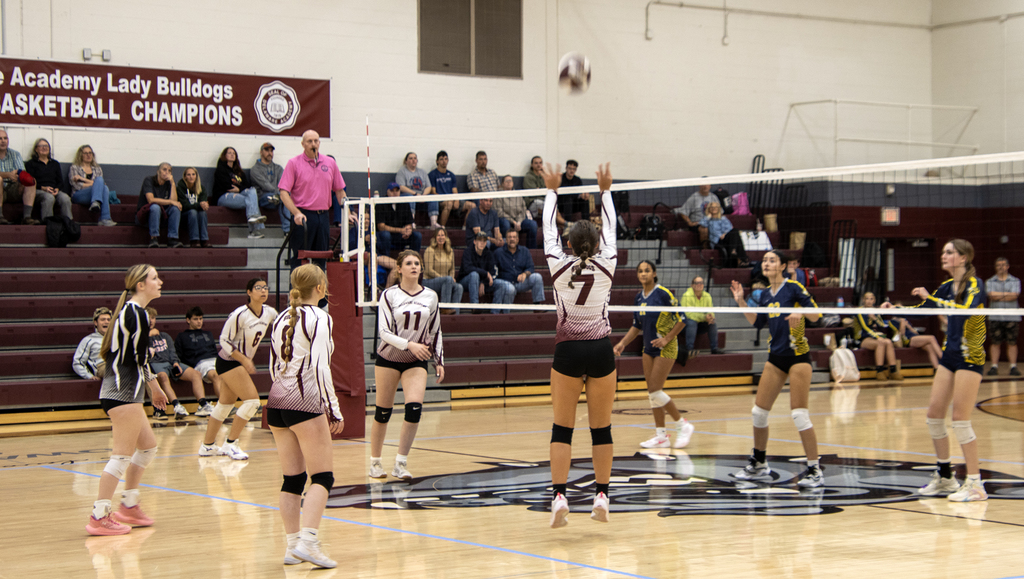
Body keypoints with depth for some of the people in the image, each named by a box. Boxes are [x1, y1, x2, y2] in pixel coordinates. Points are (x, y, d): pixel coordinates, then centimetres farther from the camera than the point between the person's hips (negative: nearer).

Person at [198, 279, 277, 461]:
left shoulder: (270, 313, -2)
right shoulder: (240, 314, -22)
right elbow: (224, 340, -17)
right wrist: (244, 360, -22)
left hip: (243, 362, 7)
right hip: (229, 362, -7)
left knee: (225, 404, 14)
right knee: (252, 400, -14)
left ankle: (207, 446, 25)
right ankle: (230, 444, -4)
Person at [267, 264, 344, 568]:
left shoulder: (281, 318, 14)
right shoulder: (319, 318, -7)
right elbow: (320, 369, -14)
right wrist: (334, 411, -10)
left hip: (277, 402, 7)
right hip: (306, 404, -7)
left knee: (292, 479, 11)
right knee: (322, 477, -4)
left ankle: (292, 546, 11)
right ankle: (308, 542, -17)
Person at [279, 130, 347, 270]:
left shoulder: (330, 163, 10)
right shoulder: (293, 163, -2)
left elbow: (339, 190, 17)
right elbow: (284, 193, -7)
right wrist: (296, 213, -20)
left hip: (323, 216, 4)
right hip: (302, 217, -4)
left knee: (321, 261, 6)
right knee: (299, 260, -3)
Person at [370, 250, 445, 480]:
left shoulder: (430, 296, 3)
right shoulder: (389, 295, -7)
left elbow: (435, 331, 11)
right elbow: (384, 332, -13)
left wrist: (439, 361, 6)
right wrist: (409, 345, -25)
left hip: (416, 362, 2)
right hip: (388, 358, -2)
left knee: (414, 408, -16)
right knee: (383, 412, 3)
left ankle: (401, 463, -6)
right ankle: (375, 462, 18)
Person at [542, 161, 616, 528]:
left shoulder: (559, 266, -3)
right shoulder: (606, 266, -1)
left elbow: (549, 229, 11)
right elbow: (610, 228, 14)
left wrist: (552, 191, 24)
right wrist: (605, 190, 26)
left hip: (568, 351, -1)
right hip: (600, 350, 1)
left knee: (562, 428, 1)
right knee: (601, 428, 7)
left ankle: (558, 495, -10)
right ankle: (601, 495, 5)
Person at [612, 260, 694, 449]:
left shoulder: (663, 293, -14)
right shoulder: (639, 297, 7)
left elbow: (682, 319, -11)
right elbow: (637, 325, 17)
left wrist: (667, 339, -17)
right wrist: (623, 343, 6)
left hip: (665, 348, -7)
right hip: (649, 348, 7)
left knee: (655, 391, -11)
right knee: (652, 392, 5)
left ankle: (682, 424, 5)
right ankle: (661, 435, 11)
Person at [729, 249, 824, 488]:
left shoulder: (793, 287, -9)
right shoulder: (765, 294, 11)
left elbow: (816, 314, -12)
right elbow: (757, 323, 20)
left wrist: (801, 312, -32)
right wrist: (741, 302, 10)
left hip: (798, 356, -7)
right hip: (776, 358, 7)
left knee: (799, 414, -11)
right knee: (759, 412, 6)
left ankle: (815, 470, -3)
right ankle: (759, 465, 22)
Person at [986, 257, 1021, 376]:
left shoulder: (1015, 281, 10)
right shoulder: (990, 281, 11)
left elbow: (1014, 295, -6)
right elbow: (991, 295, -6)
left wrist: (998, 296, -5)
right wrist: (1007, 294, -5)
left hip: (1012, 317, 0)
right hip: (995, 316, 0)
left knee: (1012, 343, -1)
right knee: (995, 343, -1)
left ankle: (1013, 366, 2)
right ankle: (994, 367, 3)